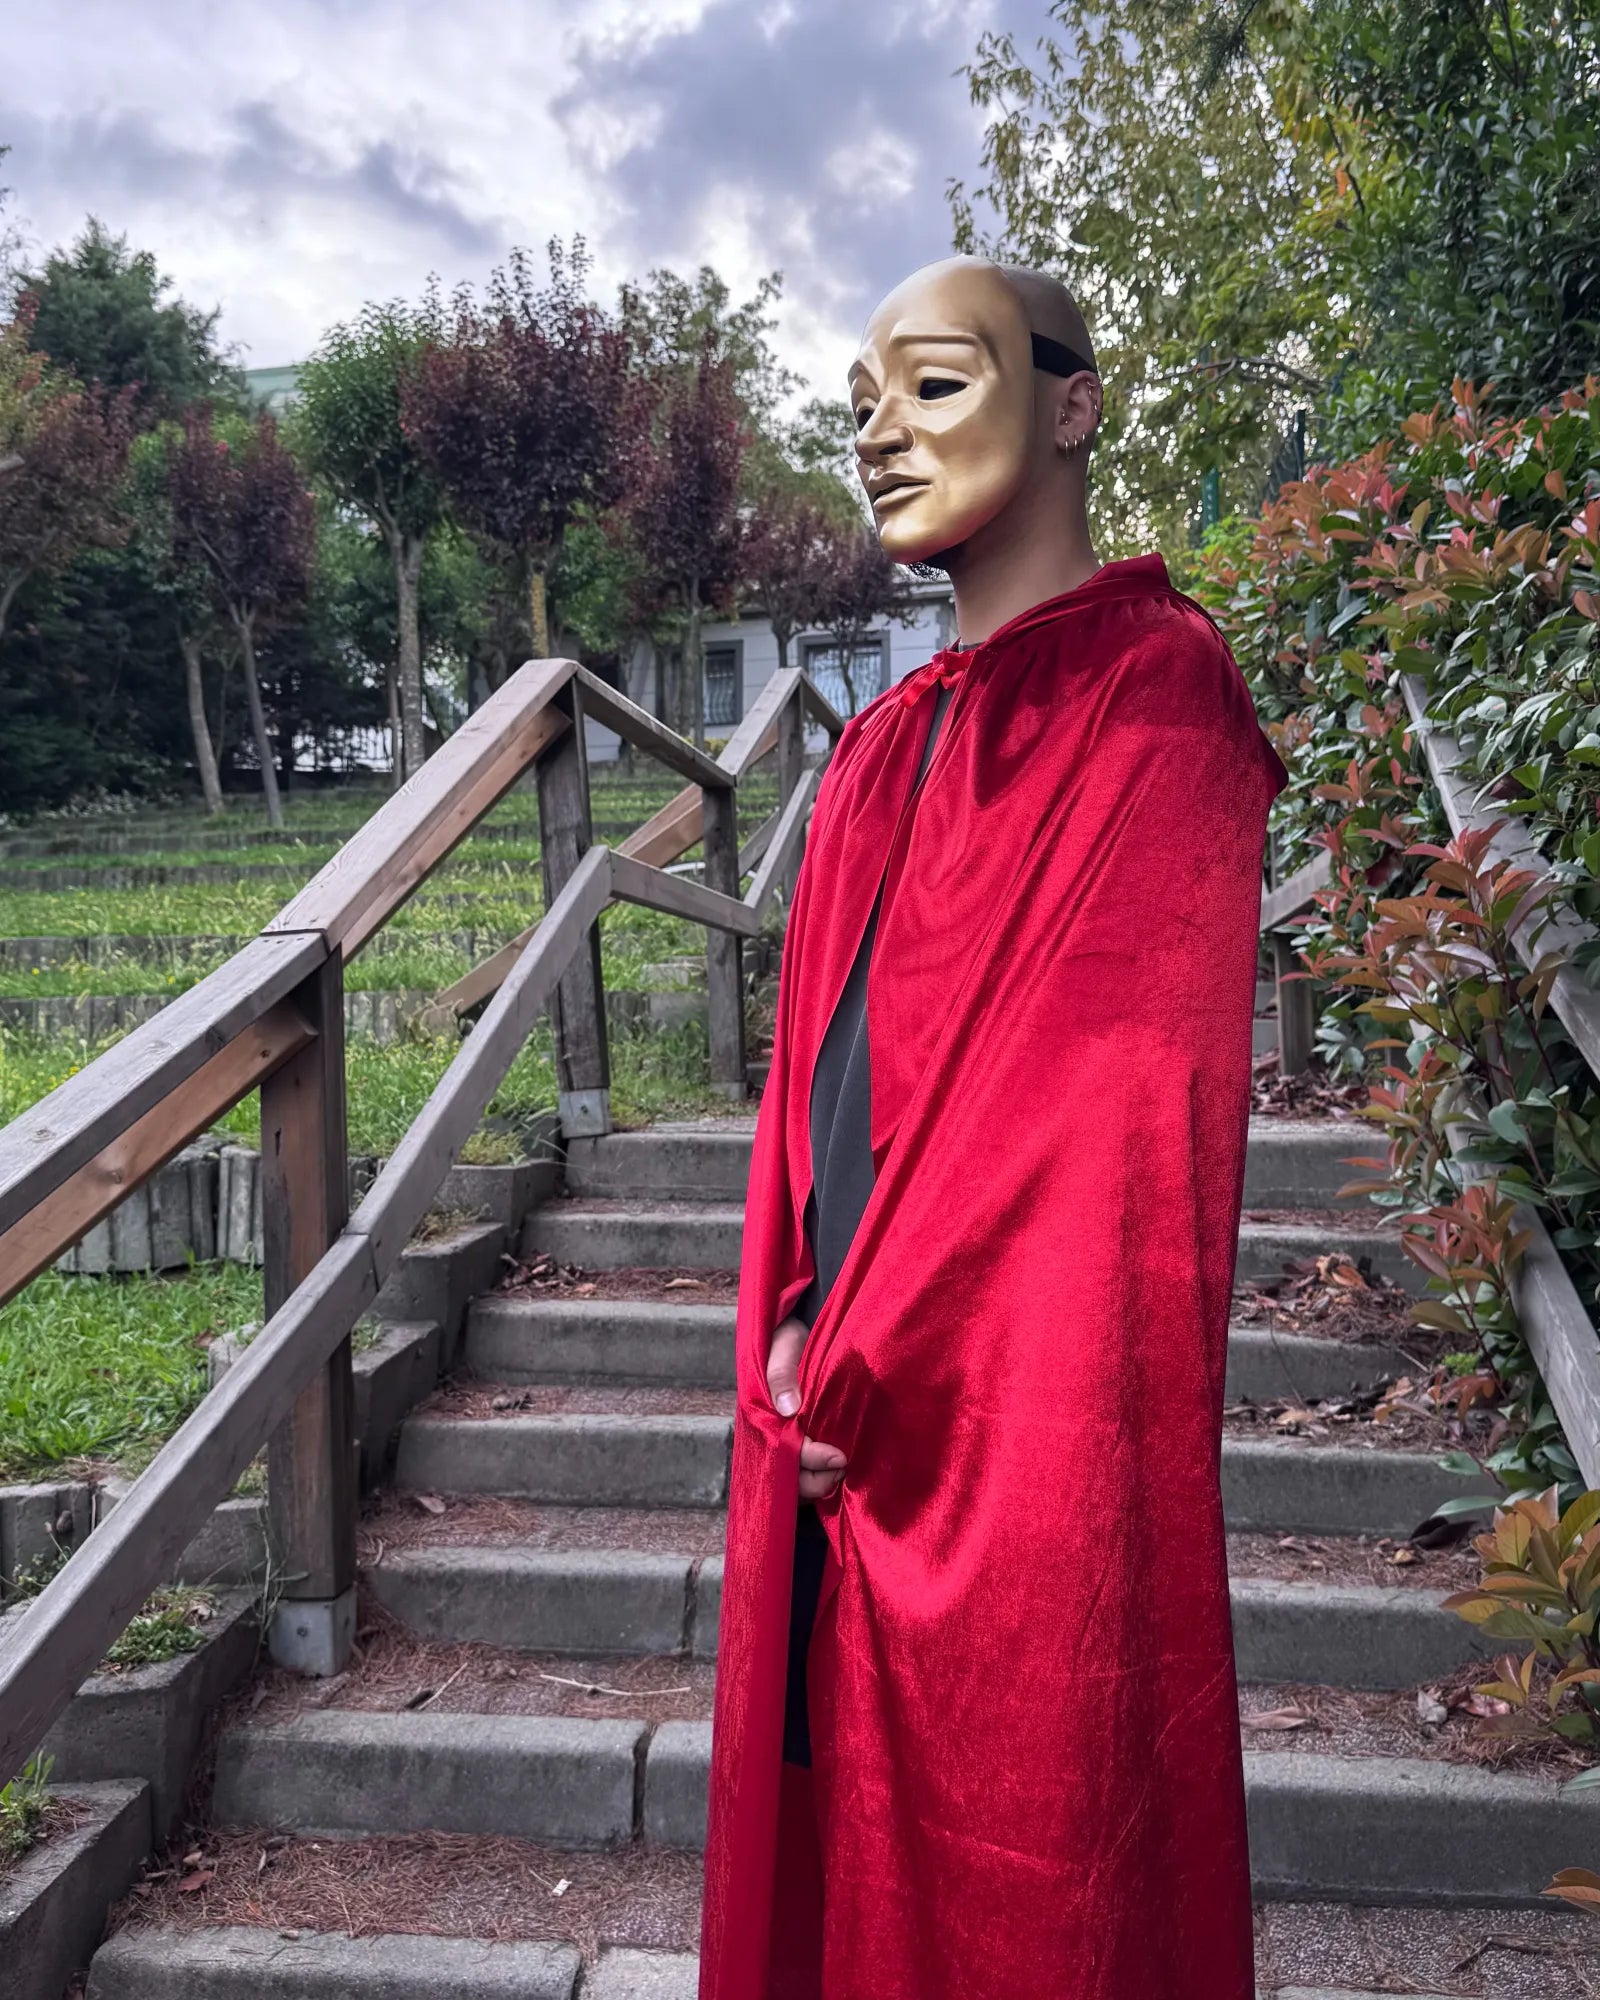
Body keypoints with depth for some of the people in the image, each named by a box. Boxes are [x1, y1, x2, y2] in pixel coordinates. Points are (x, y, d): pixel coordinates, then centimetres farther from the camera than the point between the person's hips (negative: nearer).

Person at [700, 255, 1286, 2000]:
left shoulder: (1153, 697, -10)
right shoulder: (887, 745, 13)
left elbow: (1111, 1090, -17)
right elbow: (818, 1060, 12)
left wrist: (855, 1378, -13)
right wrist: (798, 1335, -2)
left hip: (1025, 1430, -7)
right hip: (842, 1416, 7)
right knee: (841, 1842, 19)